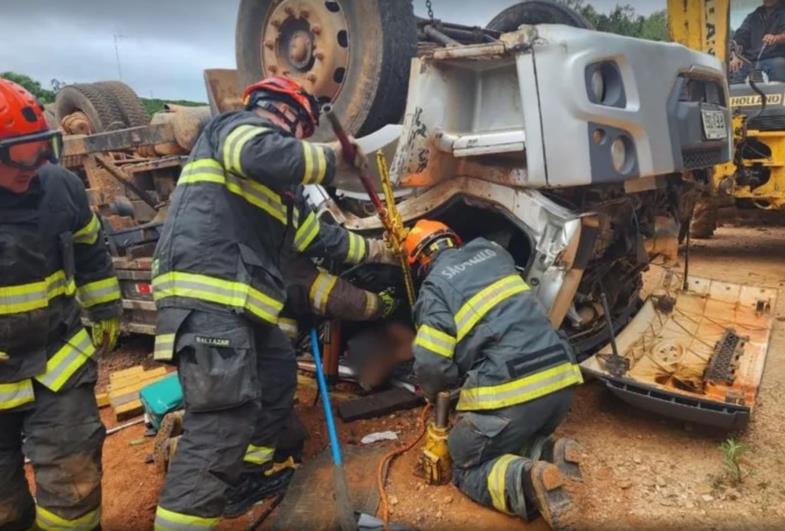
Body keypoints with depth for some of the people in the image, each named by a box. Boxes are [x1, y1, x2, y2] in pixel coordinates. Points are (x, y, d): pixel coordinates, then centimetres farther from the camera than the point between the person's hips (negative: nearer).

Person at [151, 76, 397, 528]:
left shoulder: (274, 187, 30)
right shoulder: (240, 126, 2)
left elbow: (311, 233, 37)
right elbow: (265, 156, -24)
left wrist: (368, 249, 46)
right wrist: (331, 156, -8)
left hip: (240, 304, 11)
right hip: (207, 300, -11)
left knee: (279, 376, 24)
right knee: (224, 420, -16)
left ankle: (248, 476, 38)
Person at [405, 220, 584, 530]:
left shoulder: (435, 286, -4)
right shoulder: (490, 250, 14)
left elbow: (430, 366, -10)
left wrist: (434, 391, 12)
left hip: (510, 394, -6)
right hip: (560, 380, 7)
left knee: (466, 469, 15)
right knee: (520, 438, 32)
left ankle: (525, 481, -13)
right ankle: (547, 454, 2)